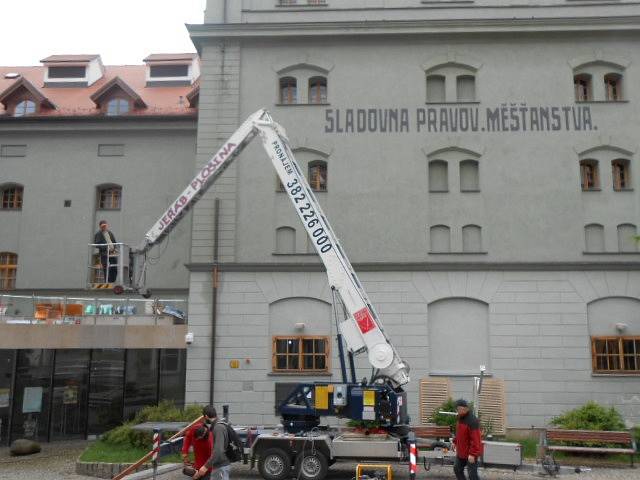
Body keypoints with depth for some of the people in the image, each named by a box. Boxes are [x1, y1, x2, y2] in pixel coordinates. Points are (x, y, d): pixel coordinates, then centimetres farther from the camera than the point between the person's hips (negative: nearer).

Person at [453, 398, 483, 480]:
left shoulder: (472, 421, -25)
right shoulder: (461, 418, 6)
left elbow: (475, 439, -27)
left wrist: (472, 454, -29)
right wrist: (455, 442, 12)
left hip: (470, 454, -9)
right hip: (461, 451, 10)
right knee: (457, 469, 18)